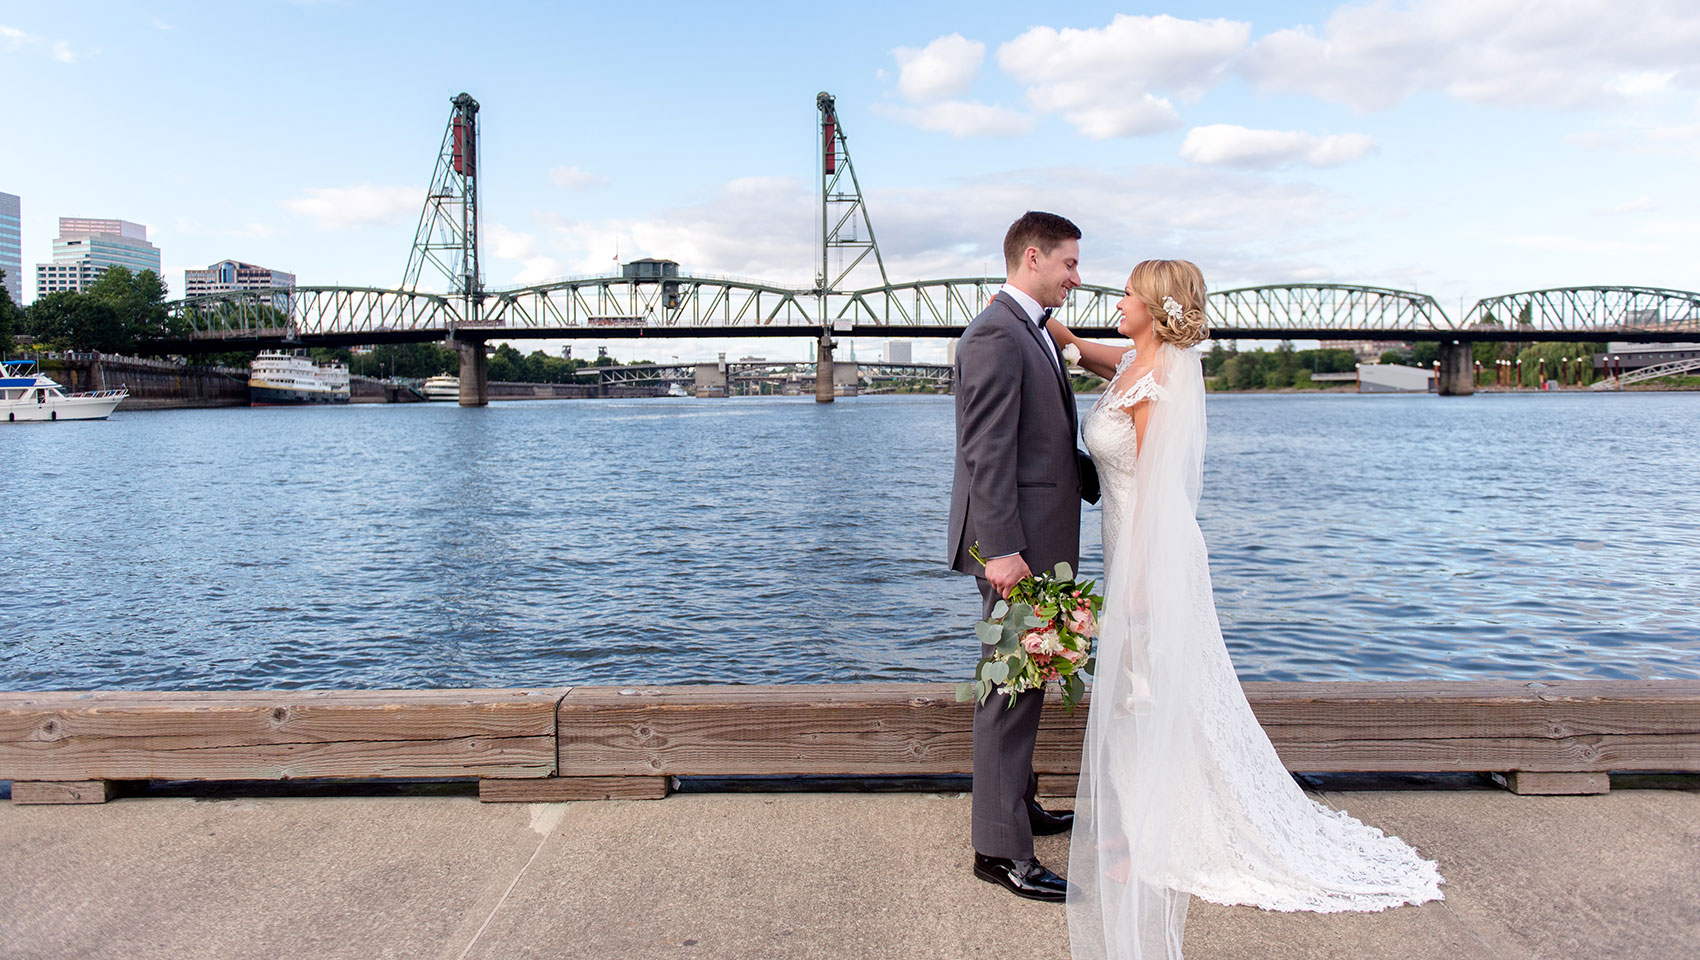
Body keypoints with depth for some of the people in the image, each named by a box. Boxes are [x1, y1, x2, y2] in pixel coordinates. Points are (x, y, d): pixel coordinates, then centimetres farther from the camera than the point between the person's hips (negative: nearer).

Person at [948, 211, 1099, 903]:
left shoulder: (1034, 331, 16)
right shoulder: (996, 334, -16)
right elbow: (987, 453, -22)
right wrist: (1002, 551, -25)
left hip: (1041, 534, 11)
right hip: (1018, 540, -10)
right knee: (1012, 686, -3)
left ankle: (1017, 804, 36)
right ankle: (1000, 849, 7)